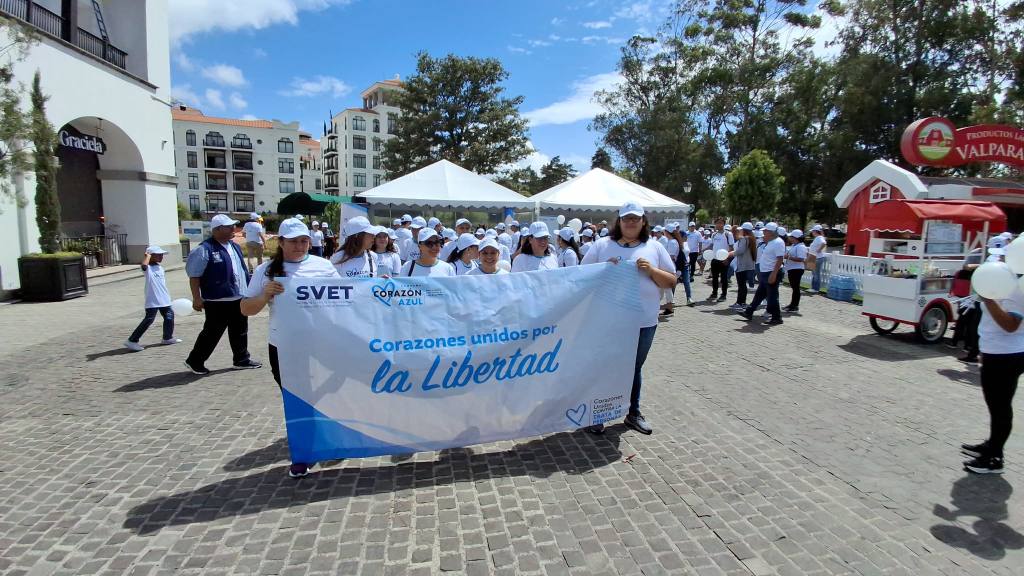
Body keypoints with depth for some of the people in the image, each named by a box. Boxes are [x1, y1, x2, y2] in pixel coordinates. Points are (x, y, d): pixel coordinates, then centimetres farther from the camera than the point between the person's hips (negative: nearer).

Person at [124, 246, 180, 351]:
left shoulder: (160, 268, 13)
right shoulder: (148, 268, -10)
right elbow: (143, 265, -37)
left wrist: (167, 297, 23)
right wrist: (147, 255, -19)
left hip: (163, 300, 8)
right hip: (152, 301, -8)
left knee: (169, 316, 17)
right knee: (149, 320, -11)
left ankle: (168, 338, 34)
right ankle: (132, 341, -3)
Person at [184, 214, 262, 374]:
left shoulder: (234, 247, 11)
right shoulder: (205, 249, -14)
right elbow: (194, 275, -14)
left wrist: (249, 290, 19)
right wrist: (196, 298, -16)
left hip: (239, 298, 8)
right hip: (217, 301, -8)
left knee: (240, 331, 14)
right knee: (212, 332, 2)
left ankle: (241, 359, 26)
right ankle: (195, 361, 19)